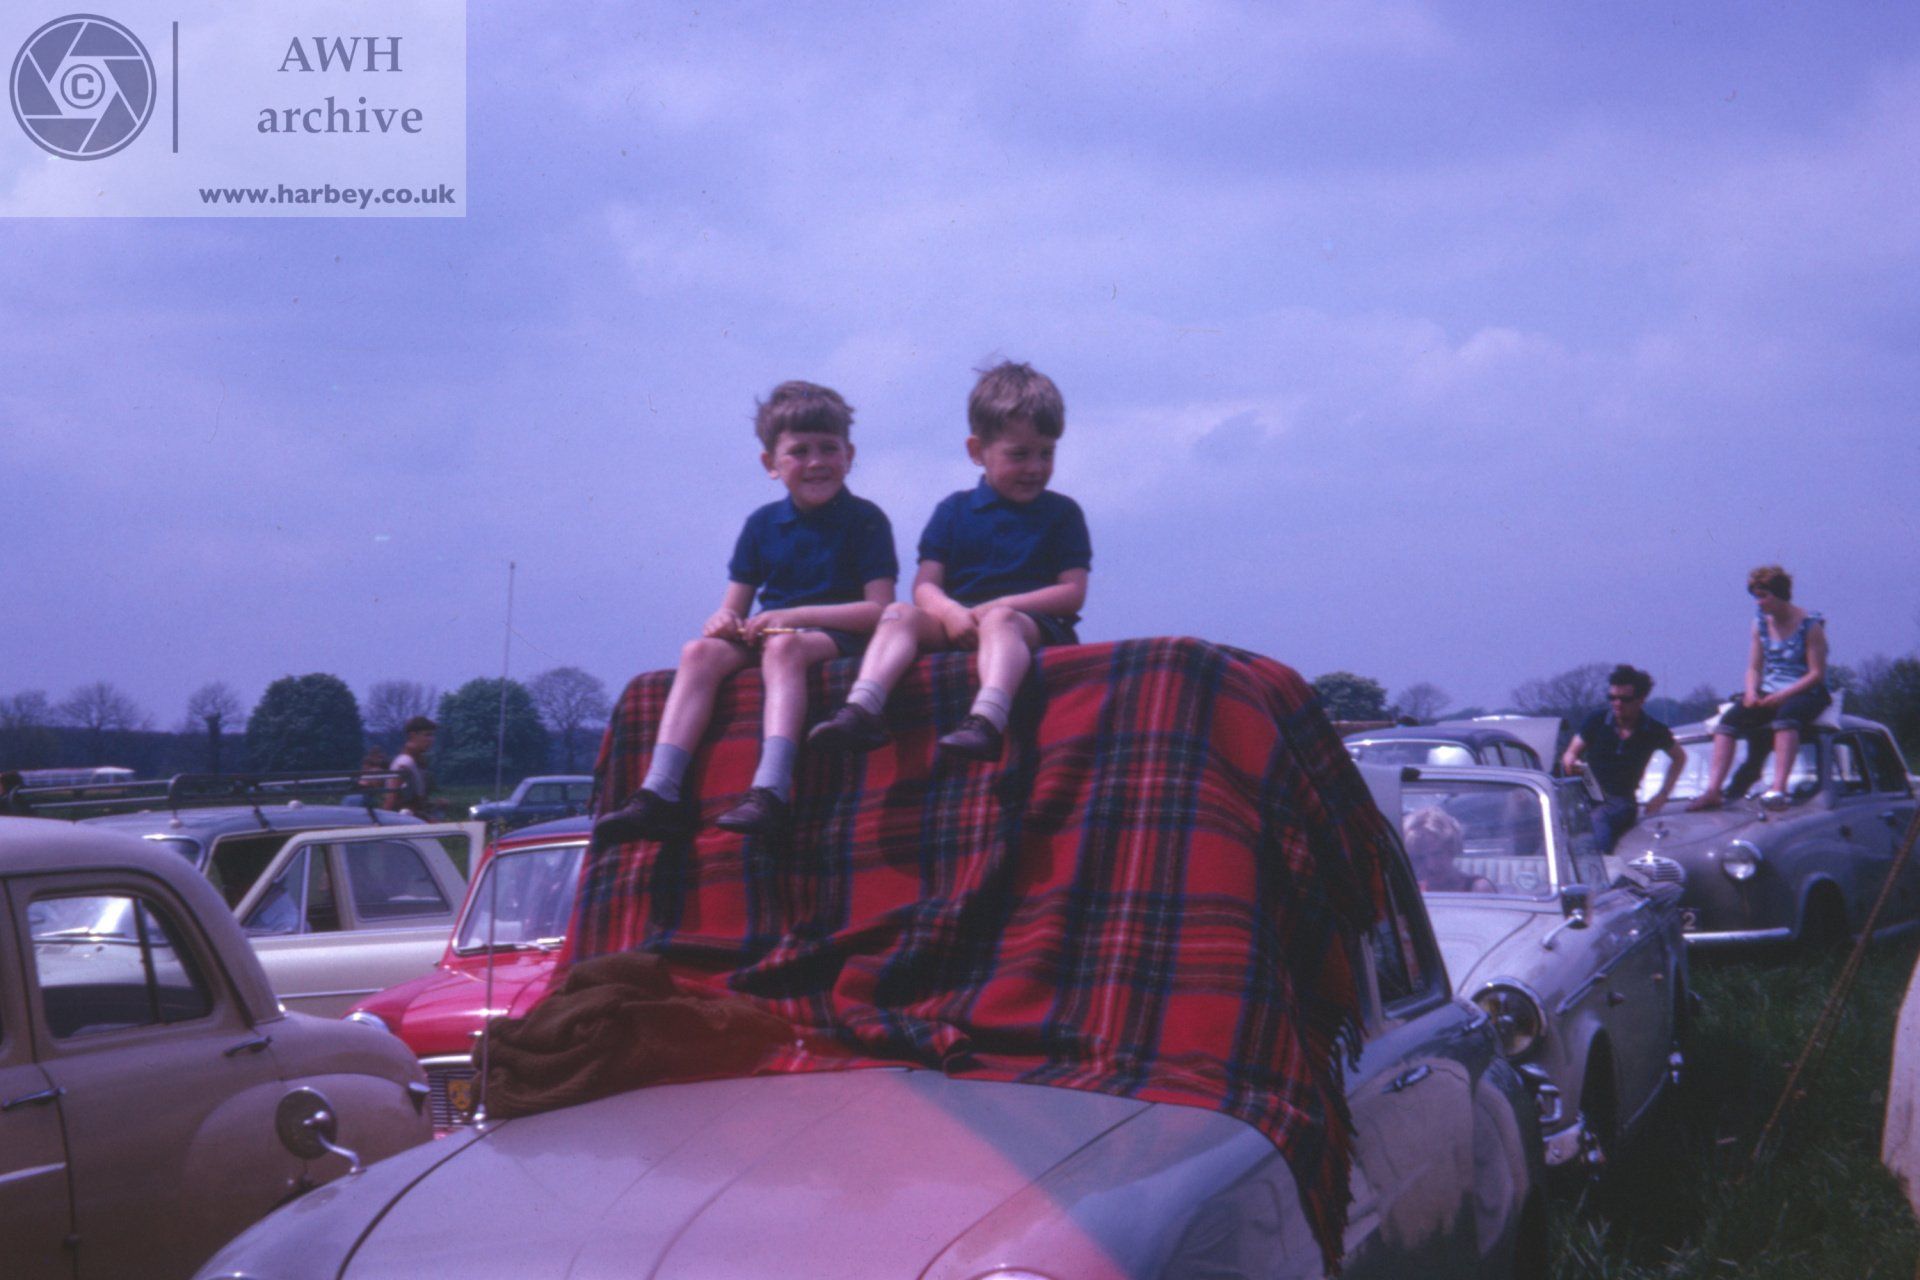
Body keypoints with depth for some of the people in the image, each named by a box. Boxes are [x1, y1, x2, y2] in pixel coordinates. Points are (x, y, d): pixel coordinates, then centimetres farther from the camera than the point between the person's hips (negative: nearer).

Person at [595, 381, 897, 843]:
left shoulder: (865, 520, 0)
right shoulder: (762, 524, 14)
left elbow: (879, 609, -9)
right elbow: (734, 606, 15)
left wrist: (795, 615, -16)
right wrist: (722, 620, -12)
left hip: (838, 637, -5)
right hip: (764, 634, 5)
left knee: (783, 646, -38)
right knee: (700, 652, -24)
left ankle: (771, 792, -52)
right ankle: (659, 792, -35)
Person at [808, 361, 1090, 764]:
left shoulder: (1062, 513, 12)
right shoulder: (954, 510, 17)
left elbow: (1073, 594, 1)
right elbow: (925, 585, 7)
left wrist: (999, 606, -11)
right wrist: (951, 612, -17)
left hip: (1035, 623, -3)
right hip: (955, 621, 3)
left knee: (1000, 621, -37)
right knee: (899, 613, -23)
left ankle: (986, 721, -63)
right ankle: (861, 711, -45)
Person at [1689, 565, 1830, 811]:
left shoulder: (1809, 625, -9)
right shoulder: (1761, 623, 8)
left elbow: (1817, 673, -12)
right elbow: (1754, 668, 11)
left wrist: (1782, 696, -21)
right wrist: (1751, 692, -11)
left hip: (1805, 692, -5)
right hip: (1768, 692, 5)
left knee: (1786, 714, -39)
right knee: (1729, 719, -21)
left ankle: (1778, 789, -48)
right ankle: (1713, 790, -31)